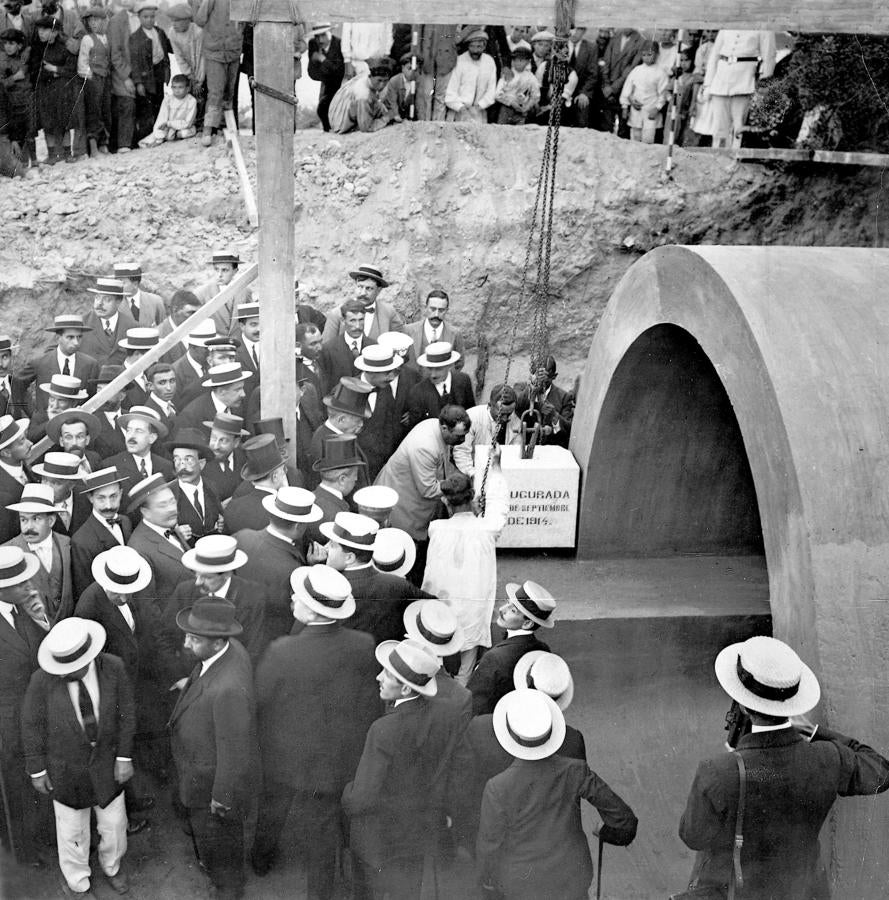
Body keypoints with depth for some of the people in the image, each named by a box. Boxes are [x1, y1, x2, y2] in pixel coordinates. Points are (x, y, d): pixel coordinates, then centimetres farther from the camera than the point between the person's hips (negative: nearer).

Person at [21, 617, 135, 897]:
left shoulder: (113, 668, -22)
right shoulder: (43, 680, -26)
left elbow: (125, 713, -9)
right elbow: (32, 726, -12)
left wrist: (125, 757, -6)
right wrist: (37, 770, -5)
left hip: (107, 763, 2)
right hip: (66, 769, -1)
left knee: (113, 822, 19)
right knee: (72, 828, 18)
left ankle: (111, 865, 51)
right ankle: (77, 879, 48)